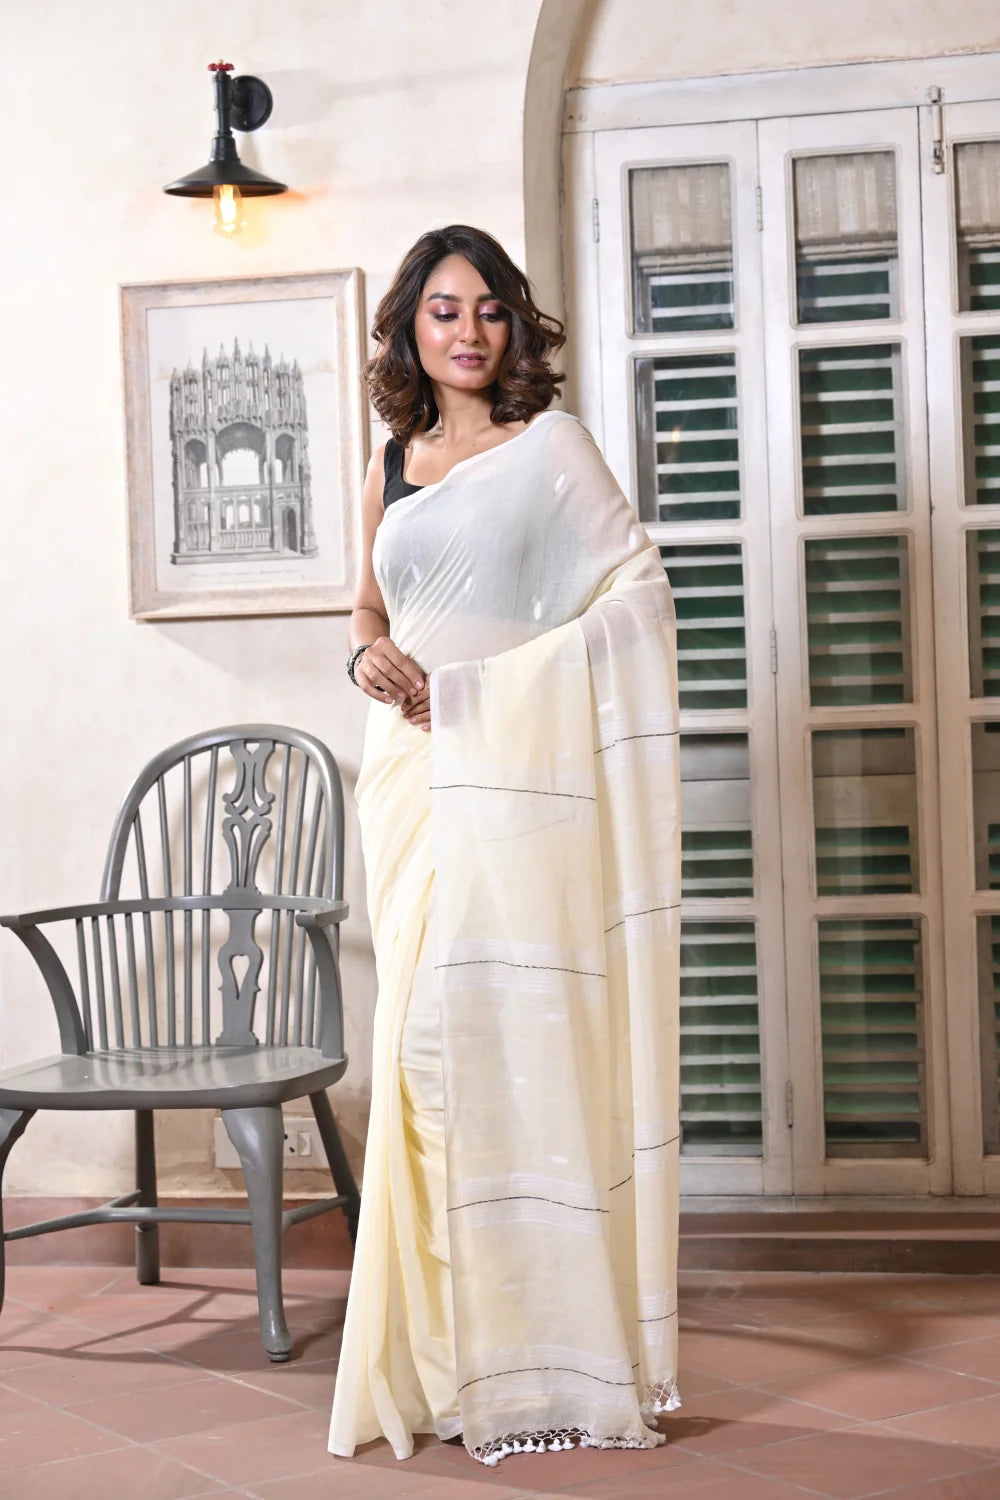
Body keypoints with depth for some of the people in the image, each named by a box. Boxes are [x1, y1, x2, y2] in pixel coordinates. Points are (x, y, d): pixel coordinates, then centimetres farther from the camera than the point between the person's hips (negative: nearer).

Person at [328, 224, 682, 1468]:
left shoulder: (549, 445, 2)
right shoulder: (392, 464, 16)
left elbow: (639, 585, -4)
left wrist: (517, 672, -14)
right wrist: (368, 654, 2)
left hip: (519, 773, -5)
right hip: (411, 771, 5)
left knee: (513, 1027, -8)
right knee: (428, 1038, 4)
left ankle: (546, 1351, 0)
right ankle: (451, 1347, 13)